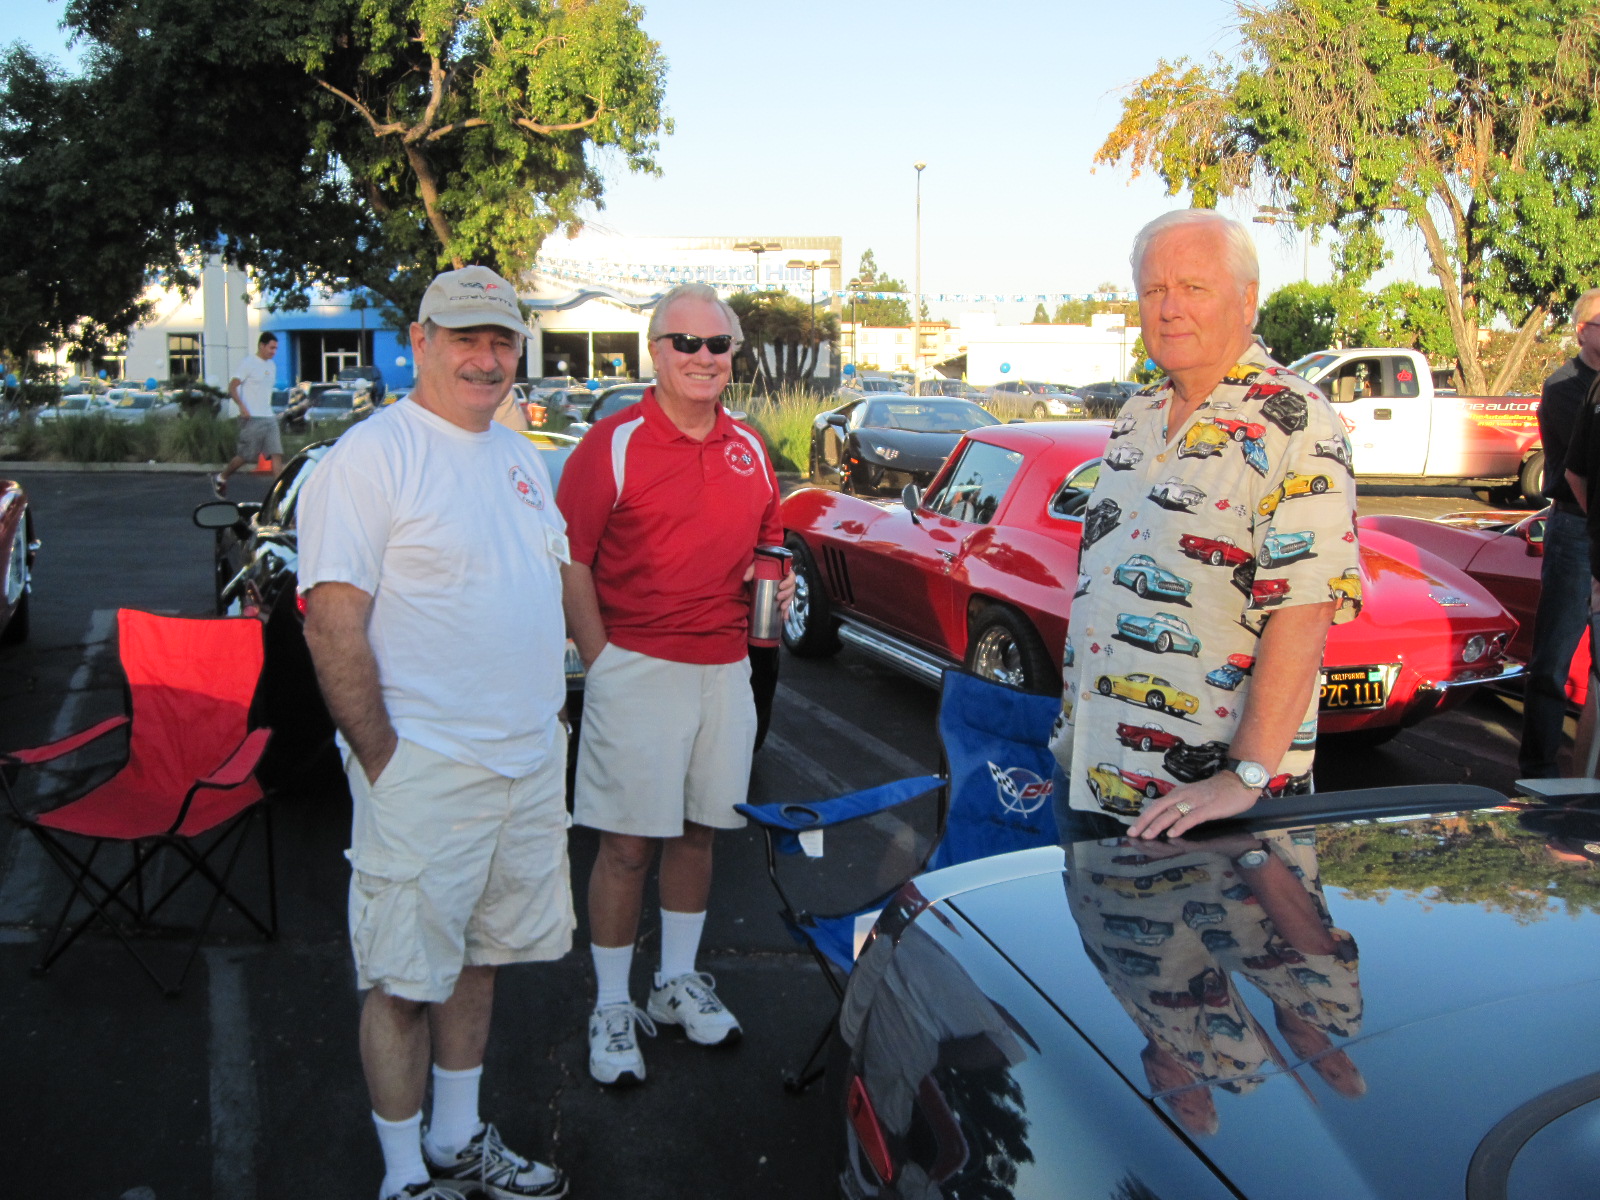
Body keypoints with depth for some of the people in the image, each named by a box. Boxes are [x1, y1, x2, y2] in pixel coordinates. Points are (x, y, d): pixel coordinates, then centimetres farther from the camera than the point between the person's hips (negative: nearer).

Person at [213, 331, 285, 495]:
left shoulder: (271, 366, 16)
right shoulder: (248, 363, -7)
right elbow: (232, 387, -12)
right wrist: (241, 406, -25)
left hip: (269, 417, 7)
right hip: (251, 418, -7)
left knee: (277, 454, -4)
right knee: (246, 455, -1)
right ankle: (221, 478, 22)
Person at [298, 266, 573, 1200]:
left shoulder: (522, 457, 12)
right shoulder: (373, 454, -12)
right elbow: (334, 624, -16)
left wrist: (548, 717, 13)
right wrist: (382, 763, -17)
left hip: (530, 761, 8)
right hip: (425, 770, -7)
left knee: (479, 956, 19)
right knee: (405, 978, 4)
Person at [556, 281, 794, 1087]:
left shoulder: (748, 448, 10)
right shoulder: (613, 444, -7)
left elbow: (767, 544, 24)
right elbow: (570, 561, -8)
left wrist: (778, 582, 2)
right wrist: (601, 659, -12)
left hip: (725, 670, 5)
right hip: (637, 669, -5)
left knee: (698, 831, 14)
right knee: (627, 844, 0)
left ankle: (678, 983, 31)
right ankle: (611, 1009, 16)